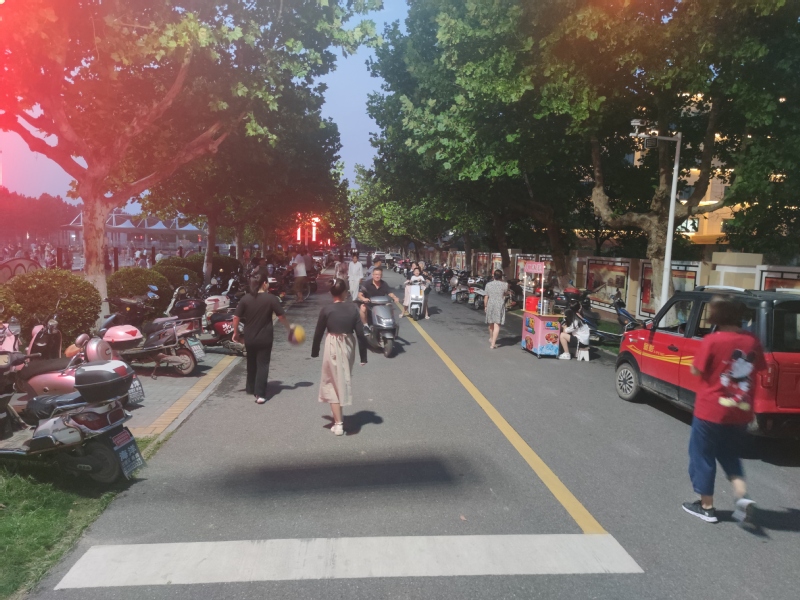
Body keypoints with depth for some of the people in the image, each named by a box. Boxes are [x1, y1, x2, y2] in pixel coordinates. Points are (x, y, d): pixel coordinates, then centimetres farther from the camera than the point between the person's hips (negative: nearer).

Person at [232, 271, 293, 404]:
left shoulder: (245, 299, -4)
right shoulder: (271, 298, -12)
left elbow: (236, 318, -3)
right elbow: (281, 317, -7)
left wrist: (236, 333, 10)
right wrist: (289, 328, 10)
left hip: (249, 338, 3)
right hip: (265, 338, -3)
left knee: (251, 363, 21)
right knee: (262, 364, 3)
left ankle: (251, 388, 36)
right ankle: (260, 394, -2)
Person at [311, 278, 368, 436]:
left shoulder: (326, 310, -11)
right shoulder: (353, 308, -6)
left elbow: (318, 333, -3)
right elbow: (360, 333, -5)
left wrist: (314, 351, 12)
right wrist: (363, 356, 2)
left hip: (333, 347, -3)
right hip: (348, 347, 3)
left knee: (333, 383, 6)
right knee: (344, 381, 22)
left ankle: (338, 423, 3)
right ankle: (338, 415, 40)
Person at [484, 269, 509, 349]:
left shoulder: (488, 284, -1)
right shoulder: (504, 285, -8)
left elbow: (486, 296, 3)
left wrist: (485, 306, 15)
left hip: (490, 305, 3)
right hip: (499, 306, -3)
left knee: (491, 323, 22)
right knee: (497, 325, -4)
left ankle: (491, 338, 44)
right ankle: (493, 344, -11)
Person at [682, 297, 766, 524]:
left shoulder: (712, 341, -17)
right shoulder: (752, 341, -1)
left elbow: (696, 371, -12)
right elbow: (758, 370, 10)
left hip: (711, 410, -5)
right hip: (741, 412, 5)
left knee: (703, 456, 11)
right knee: (730, 456, 23)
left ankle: (706, 506, 19)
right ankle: (742, 497, 6)